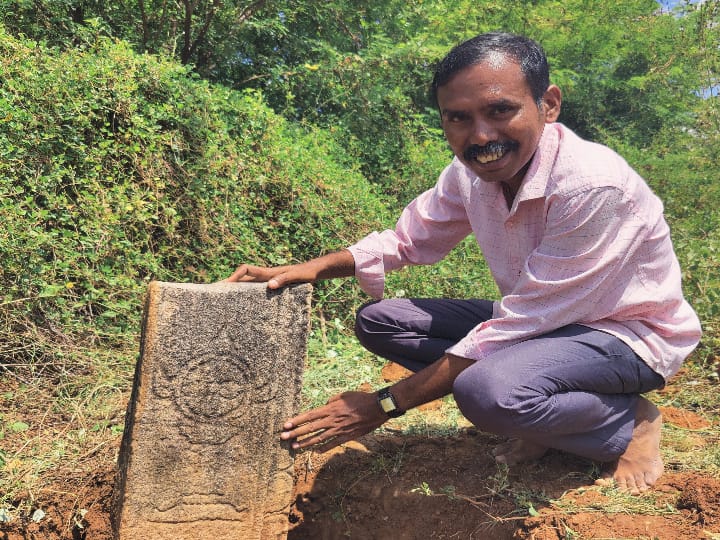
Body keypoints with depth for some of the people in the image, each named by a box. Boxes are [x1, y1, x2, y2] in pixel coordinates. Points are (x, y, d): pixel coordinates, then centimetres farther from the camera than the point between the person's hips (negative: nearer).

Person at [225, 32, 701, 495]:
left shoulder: (594, 185, -31)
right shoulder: (470, 174, -9)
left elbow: (516, 328, -30)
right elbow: (407, 239, 6)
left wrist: (384, 405, -27)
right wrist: (311, 269, -12)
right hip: (536, 320, 7)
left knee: (488, 388, -38)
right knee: (378, 320, -4)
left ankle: (630, 423, -7)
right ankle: (543, 414, -2)